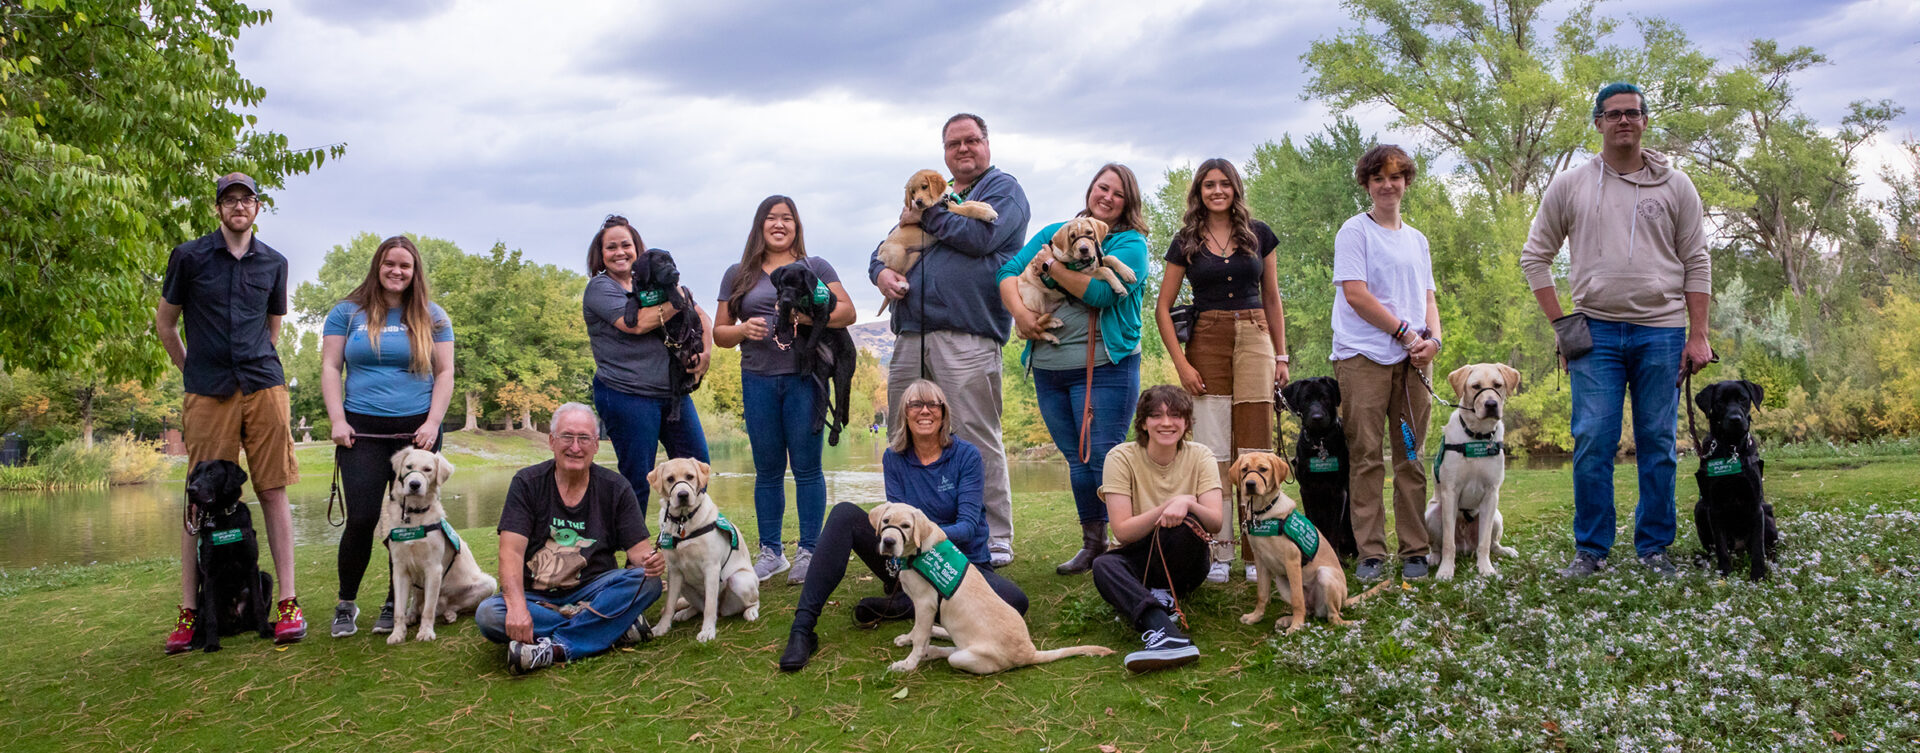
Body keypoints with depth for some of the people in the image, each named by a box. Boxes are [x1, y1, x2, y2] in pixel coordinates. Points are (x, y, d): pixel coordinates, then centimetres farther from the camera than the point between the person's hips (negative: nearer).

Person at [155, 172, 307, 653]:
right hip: (208, 393, -2)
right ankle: (189, 610, 5)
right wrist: (193, 371, 14)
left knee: (274, 491, -1)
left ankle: (288, 602, 1)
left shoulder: (273, 264, 12)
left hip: (264, 387, 2)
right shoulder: (189, 257, 5)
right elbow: (164, 323, 13)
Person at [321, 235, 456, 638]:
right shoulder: (348, 313, 8)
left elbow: (444, 374, 7)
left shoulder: (432, 317, 9)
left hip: (416, 430, 1)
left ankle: (395, 605, 15)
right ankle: (346, 604, 10)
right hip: (363, 429, -1)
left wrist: (433, 423, -4)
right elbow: (330, 367, 6)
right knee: (362, 518, -8)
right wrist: (337, 420, -4)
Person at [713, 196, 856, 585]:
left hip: (804, 377, -2)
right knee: (768, 470, 6)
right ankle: (770, 552, 14)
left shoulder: (814, 268, 10)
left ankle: (808, 552, 5)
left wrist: (806, 315, -16)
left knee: (806, 467, -2)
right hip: (758, 380, 2)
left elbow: (847, 311, 1)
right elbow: (719, 333, 15)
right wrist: (743, 330, -8)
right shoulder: (739, 275, 15)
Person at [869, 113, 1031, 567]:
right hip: (911, 337, 7)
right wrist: (881, 271, 4)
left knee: (976, 442, -8)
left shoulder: (1003, 188, 7)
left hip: (966, 337, -7)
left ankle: (995, 541, -2)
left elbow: (979, 236, -12)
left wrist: (927, 216, 0)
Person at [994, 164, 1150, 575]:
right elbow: (1009, 272, 9)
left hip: (1103, 367, -5)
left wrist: (1051, 264, -8)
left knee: (1102, 458, -8)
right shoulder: (1054, 232, 15)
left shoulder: (1131, 243, -1)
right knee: (1076, 460, 11)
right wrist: (1019, 311, -9)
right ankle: (1093, 544, 20)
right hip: (1048, 368, 5)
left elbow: (1101, 291, -17)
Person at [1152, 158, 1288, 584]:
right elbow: (1163, 307, 6)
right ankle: (1217, 553, 3)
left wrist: (1281, 356, 8)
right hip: (1206, 343, -1)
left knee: (1254, 450, -1)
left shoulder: (1259, 235, 8)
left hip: (1254, 340, 1)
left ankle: (1257, 553, 5)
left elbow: (1271, 298, 14)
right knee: (1212, 450, -2)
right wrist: (1181, 364, -4)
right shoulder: (1186, 242, 5)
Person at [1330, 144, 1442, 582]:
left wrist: (1432, 338, -1)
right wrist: (1405, 332, -8)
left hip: (1413, 359, 5)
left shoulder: (1417, 240, 20)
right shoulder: (1355, 231, 2)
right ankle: (1370, 553, -2)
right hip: (1363, 357, -5)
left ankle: (1414, 551, 8)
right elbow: (1356, 295, -7)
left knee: (1411, 458, 4)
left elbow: (1427, 298, 19)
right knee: (1366, 458, -5)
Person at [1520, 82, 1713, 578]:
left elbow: (1697, 264, 7)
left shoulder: (1675, 186, 7)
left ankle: (1654, 547, 15)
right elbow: (1535, 257, 10)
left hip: (1661, 332, 1)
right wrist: (1560, 322, 1)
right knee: (1592, 443, -3)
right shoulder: (1570, 185, 6)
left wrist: (1698, 335, -1)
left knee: (1658, 444, 4)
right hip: (1595, 331, 0)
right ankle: (1590, 548, 7)